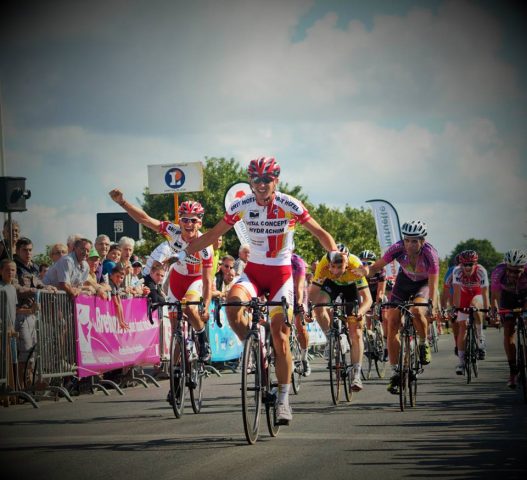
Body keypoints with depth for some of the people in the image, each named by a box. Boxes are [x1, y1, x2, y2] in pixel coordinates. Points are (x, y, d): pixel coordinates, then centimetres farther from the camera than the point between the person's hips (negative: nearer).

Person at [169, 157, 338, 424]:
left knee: (280, 337, -6)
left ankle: (283, 400, 4)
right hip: (254, 270, 2)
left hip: (281, 273, -2)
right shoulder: (241, 207, -7)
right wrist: (184, 254, -5)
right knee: (233, 303, -32)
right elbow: (212, 235, 2)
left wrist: (335, 254, -23)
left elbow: (320, 233, -6)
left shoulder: (290, 206, -13)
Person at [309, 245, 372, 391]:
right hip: (331, 284, 2)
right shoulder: (323, 264, -37)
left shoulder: (356, 266, -40)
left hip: (351, 286, -1)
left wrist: (360, 312, -58)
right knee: (319, 309, -28)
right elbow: (313, 292, -34)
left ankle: (356, 375, -1)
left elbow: (367, 299, -39)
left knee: (355, 332, -8)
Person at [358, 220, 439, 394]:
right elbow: (376, 266, -25)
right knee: (392, 324, -9)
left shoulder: (430, 254, -34)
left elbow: (433, 286, -36)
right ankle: (395, 372, 0)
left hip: (424, 284, -3)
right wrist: (367, 270, -48)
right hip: (404, 281, 3)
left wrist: (432, 308, -51)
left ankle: (424, 343, -4)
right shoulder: (398, 248, -28)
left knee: (417, 311, -34)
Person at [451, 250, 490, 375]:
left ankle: (480, 338, -21)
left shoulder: (481, 271, -31)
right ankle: (461, 362, -3)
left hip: (477, 294, -1)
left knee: (475, 305, -36)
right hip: (464, 294, 1)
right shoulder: (457, 271, -29)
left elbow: (484, 293, -32)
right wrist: (455, 309, -39)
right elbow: (457, 292, -32)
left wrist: (487, 310, -37)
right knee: (462, 325, -8)